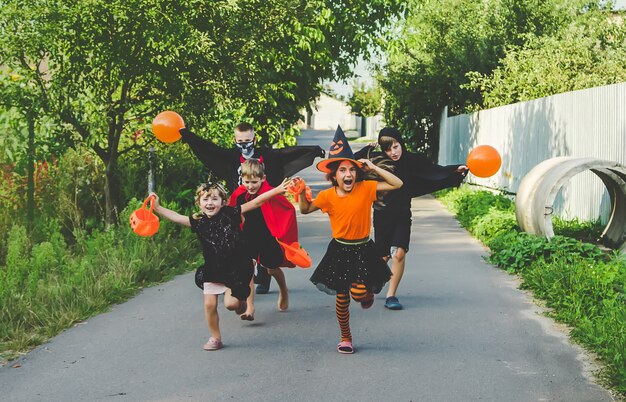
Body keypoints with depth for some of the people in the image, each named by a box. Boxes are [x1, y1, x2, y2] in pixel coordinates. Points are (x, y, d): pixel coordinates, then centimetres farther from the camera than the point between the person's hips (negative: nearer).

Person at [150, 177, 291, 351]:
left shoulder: (231, 214, -10)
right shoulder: (198, 222, -4)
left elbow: (256, 202, -12)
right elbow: (176, 217, -3)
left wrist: (277, 190, -15)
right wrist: (157, 207, -14)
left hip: (235, 268, -3)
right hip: (212, 269, 3)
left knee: (231, 303, -12)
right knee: (209, 304, 0)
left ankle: (242, 300, 26)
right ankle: (215, 338, 19)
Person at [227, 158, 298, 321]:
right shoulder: (239, 195, -10)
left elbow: (290, 209, -14)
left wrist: (282, 232, -11)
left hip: (268, 238, -2)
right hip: (248, 237, 2)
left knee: (272, 269, 16)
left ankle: (284, 291, 50)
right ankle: (250, 308, -15)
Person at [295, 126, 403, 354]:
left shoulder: (366, 188, -8)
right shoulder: (327, 196, -5)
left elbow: (397, 184, -9)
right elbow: (305, 209, 9)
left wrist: (374, 168, -13)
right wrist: (302, 193, -10)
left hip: (363, 249, -1)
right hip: (339, 250, 1)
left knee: (359, 293, -18)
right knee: (341, 298, 7)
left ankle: (369, 290, 22)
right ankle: (345, 338, 29)